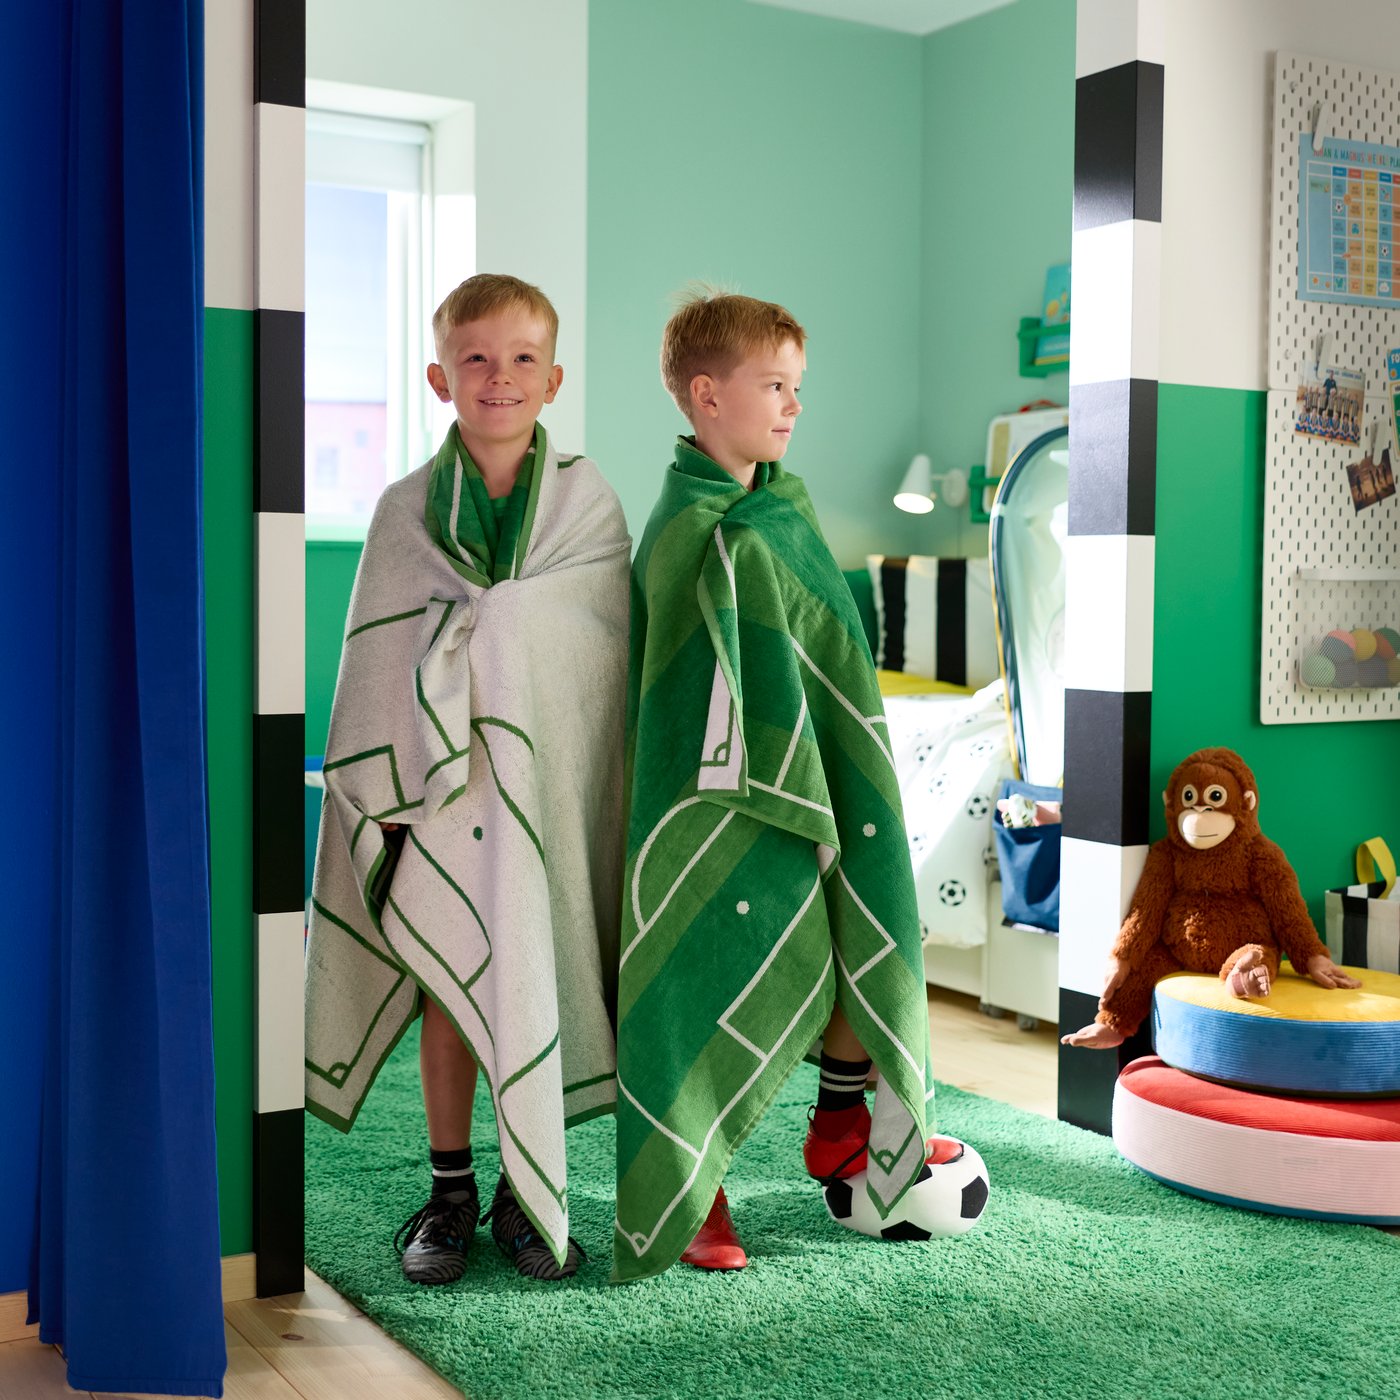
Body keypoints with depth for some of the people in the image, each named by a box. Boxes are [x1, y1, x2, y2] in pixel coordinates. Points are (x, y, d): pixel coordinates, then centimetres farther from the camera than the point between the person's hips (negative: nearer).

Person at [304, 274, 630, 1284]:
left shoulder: (589, 502, 3)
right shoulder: (406, 510, 3)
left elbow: (614, 653, 2)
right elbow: (377, 661, 3)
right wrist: (383, 792, -1)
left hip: (552, 782, 0)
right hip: (441, 781, 1)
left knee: (539, 991, 4)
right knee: (448, 981, 8)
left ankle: (532, 1194, 20)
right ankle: (451, 1191, 22)